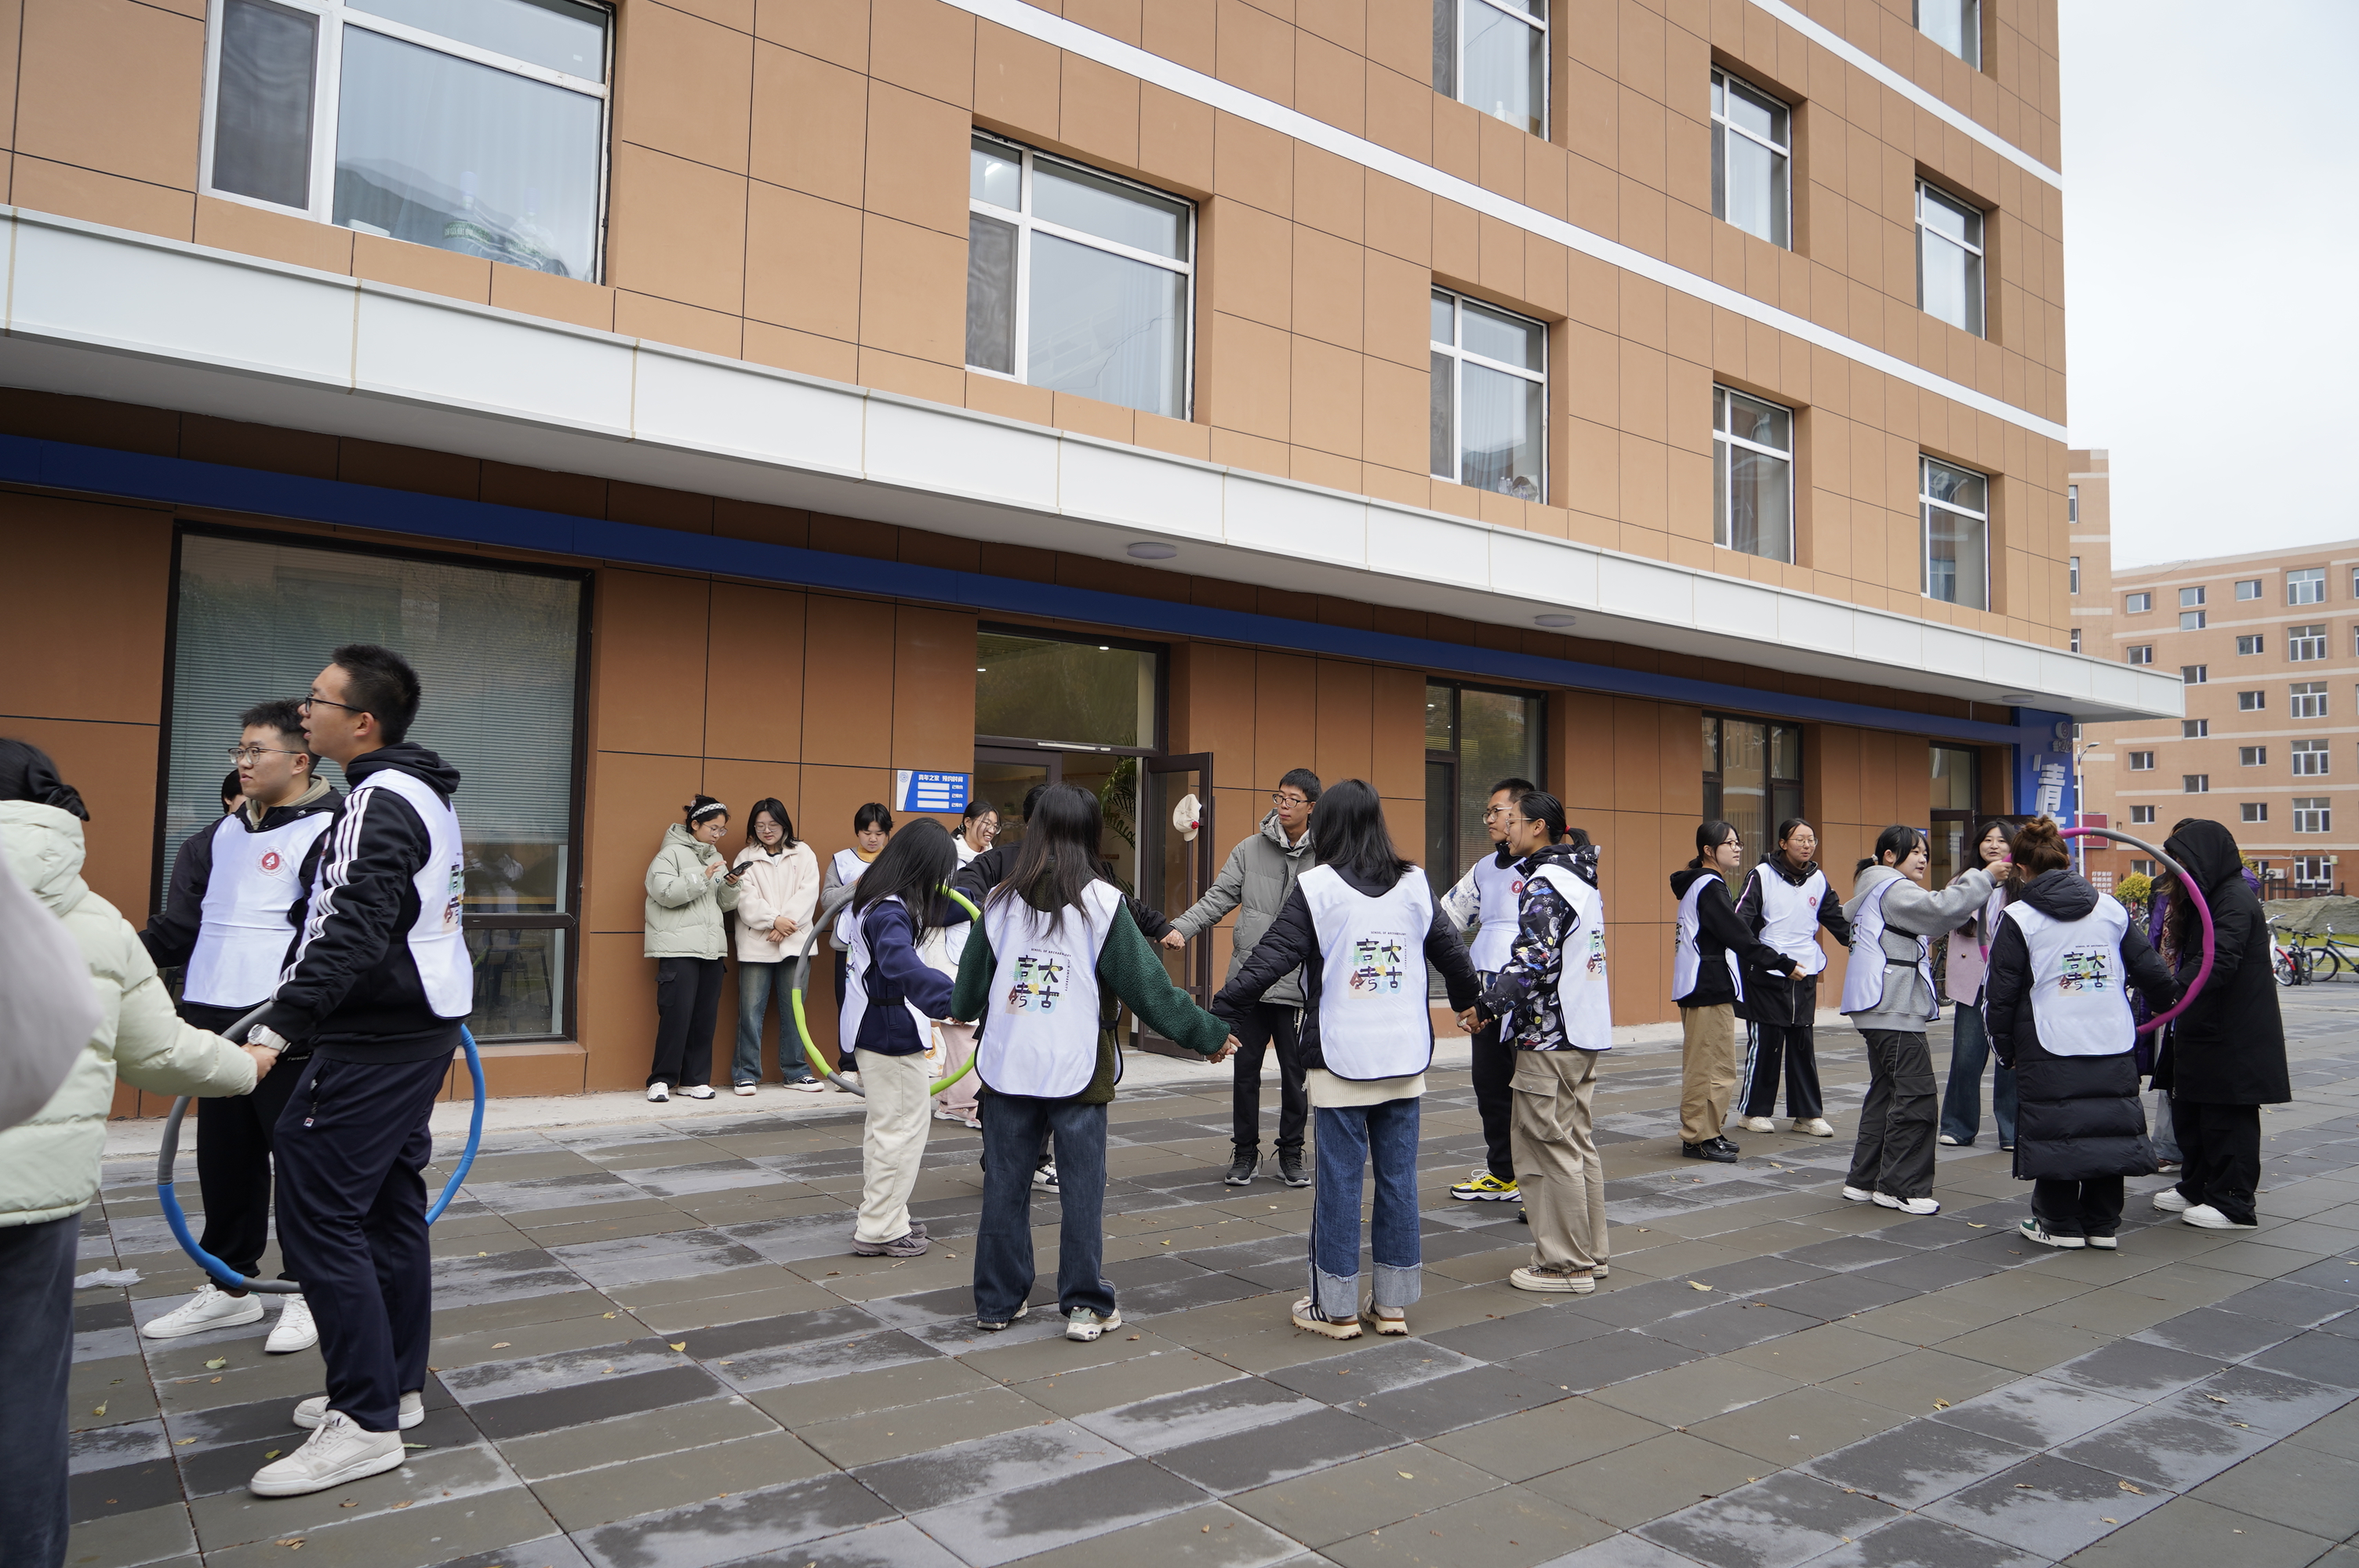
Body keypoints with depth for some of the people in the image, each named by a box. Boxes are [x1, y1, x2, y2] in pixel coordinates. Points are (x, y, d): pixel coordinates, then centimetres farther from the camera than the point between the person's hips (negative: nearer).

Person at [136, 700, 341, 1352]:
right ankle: (231, 1284, 30)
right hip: (217, 1029, 7)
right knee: (225, 1162, 15)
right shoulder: (217, 839, 15)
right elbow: (178, 931, 17)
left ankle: (307, 1291, 17)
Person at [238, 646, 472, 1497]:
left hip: (374, 1043, -10)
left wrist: (278, 1030, -32)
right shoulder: (423, 793, 13)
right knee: (391, 1209, 15)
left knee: (318, 1215, -6)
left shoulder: (380, 801, -18)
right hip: (420, 1023, 10)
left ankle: (365, 1425, 0)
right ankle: (396, 1386, 26)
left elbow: (351, 932, -28)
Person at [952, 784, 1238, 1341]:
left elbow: (971, 983, 15)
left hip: (1006, 1064, 3)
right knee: (1082, 1189, 7)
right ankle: (1086, 1306, 13)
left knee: (1005, 1185, 12)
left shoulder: (1000, 901, 2)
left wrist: (964, 1012, 39)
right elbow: (1146, 983, -6)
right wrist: (1209, 1034, 4)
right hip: (1077, 1069, -3)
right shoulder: (1103, 903, -7)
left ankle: (997, 1301, 22)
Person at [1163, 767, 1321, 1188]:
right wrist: (1181, 927, -13)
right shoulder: (1249, 850, 4)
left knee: (1295, 1072, 8)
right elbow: (1218, 898, 2)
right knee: (1245, 1070, 9)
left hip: (1298, 985, -1)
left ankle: (1291, 1153, 24)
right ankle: (1245, 1150, 23)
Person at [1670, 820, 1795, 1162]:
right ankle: (1698, 1138, -2)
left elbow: (1730, 935, 20)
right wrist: (1784, 965, -16)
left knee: (1704, 1066, 15)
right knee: (1712, 1068, -6)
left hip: (1704, 989, 11)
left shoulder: (1701, 886, 17)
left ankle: (1709, 1132, 22)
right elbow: (1740, 937, -19)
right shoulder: (1710, 887, -14)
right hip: (1709, 990, -11)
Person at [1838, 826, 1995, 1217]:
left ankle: (1864, 1181, 17)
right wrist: (1983, 877, -16)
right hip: (1895, 1011, -11)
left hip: (1881, 1009, 11)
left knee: (1885, 1094, 13)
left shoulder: (1873, 891, 22)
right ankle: (1901, 1187, -5)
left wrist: (1919, 950, 16)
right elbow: (1942, 909, -23)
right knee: (1916, 1100, -9)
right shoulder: (1893, 889, -10)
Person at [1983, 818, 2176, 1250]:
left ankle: (2060, 1223, 11)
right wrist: (2166, 999, 34)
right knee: (2108, 1126, 12)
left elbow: (2003, 993, -4)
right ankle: (2103, 1223, 19)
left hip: (2048, 1048, -4)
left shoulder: (2018, 918, -6)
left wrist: (2005, 1048, 8)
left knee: (2055, 1131, 5)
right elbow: (2150, 967, 12)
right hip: (2112, 1046, 4)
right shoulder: (2110, 908, 5)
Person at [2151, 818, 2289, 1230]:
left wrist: (2172, 991, -41)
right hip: (2200, 1030, 10)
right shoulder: (2203, 899, 15)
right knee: (2189, 1111, 16)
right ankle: (2196, 1188, 27)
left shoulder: (2236, 899, -16)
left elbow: (2218, 961, -31)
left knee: (2226, 1117, -2)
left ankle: (2234, 1203, 6)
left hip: (2232, 1037, -10)